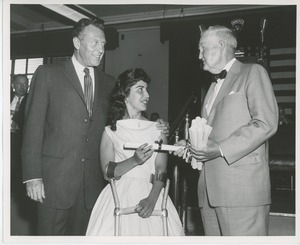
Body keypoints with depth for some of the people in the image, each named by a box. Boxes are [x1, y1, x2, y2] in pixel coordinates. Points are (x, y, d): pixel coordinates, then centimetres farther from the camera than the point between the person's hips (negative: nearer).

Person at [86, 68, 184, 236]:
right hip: (121, 196, -1)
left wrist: (152, 198, -17)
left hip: (152, 193, 1)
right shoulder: (111, 131, 7)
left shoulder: (157, 129, 9)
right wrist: (134, 161, -17)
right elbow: (107, 173, -2)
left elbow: (161, 170, -1)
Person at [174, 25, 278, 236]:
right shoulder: (214, 87, 27)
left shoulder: (253, 72, 2)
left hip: (242, 187, -7)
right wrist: (192, 145, 10)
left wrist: (221, 149, -16)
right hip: (211, 190, 7)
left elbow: (266, 123, -11)